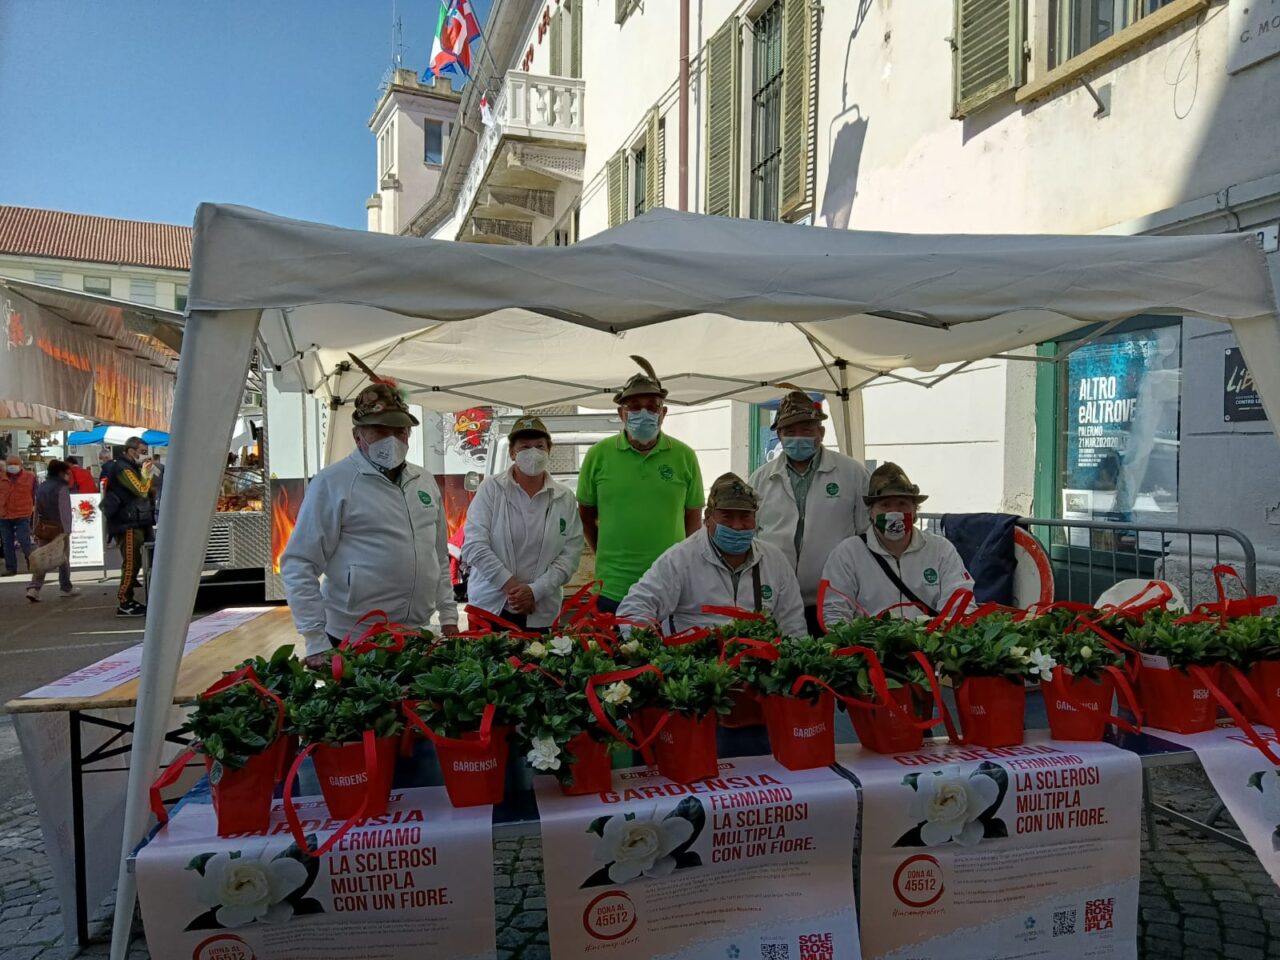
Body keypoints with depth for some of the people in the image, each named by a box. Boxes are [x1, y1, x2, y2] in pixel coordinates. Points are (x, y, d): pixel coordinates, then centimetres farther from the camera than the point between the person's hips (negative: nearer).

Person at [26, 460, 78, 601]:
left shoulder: (41, 487, 10)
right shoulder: (62, 488, -12)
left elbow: (37, 509, 14)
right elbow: (65, 512, -17)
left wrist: (36, 529, 18)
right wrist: (67, 531, -18)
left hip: (42, 527, 6)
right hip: (57, 528, -6)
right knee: (63, 559, 8)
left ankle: (33, 588, -8)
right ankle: (67, 588, 19)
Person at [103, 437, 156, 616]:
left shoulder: (131, 468, 21)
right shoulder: (123, 469, -10)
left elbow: (148, 493, 18)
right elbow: (141, 491, -18)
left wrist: (146, 475, 7)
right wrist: (146, 475, -6)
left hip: (134, 523, 10)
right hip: (127, 525, -10)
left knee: (132, 564, 12)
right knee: (131, 563, -11)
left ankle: (127, 601, 17)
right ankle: (123, 604, -8)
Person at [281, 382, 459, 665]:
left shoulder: (425, 481, 10)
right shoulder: (333, 482, -9)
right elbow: (298, 566, -11)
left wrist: (448, 616, 11)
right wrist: (316, 641, -14)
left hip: (416, 638, 6)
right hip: (353, 642, -6)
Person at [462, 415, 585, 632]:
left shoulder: (565, 498, 2)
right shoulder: (491, 489, -2)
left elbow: (570, 554, -2)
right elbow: (474, 546, -8)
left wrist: (536, 590, -13)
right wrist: (510, 585, -14)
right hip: (489, 606, -1)